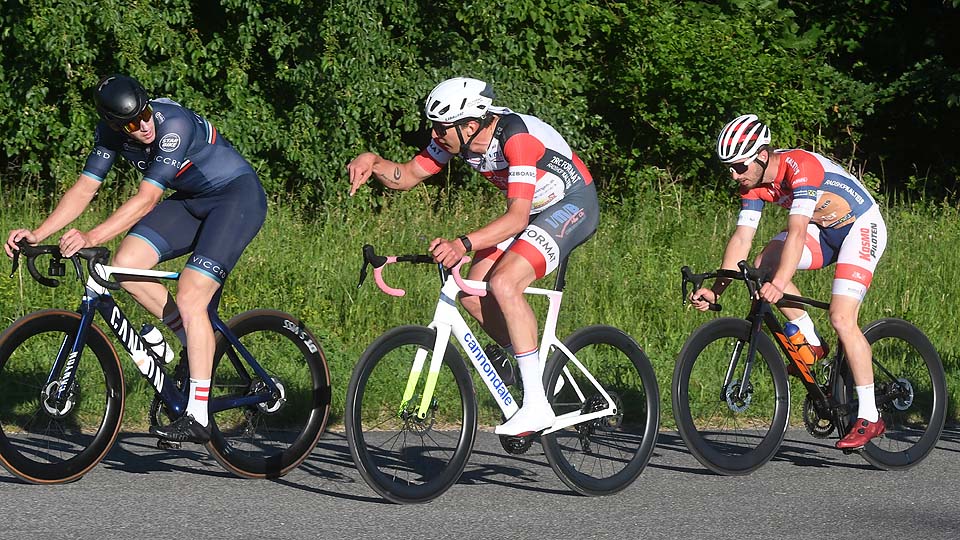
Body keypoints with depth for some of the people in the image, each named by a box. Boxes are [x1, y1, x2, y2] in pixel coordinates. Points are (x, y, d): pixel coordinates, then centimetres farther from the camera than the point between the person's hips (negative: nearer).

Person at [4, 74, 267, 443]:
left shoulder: (173, 124, -31)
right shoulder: (111, 133, -10)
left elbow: (147, 199, -35)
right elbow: (85, 188, -6)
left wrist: (91, 238, -43)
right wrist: (38, 234, -18)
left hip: (239, 195, -7)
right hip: (191, 201, 8)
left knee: (190, 299, -20)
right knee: (126, 265, -13)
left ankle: (197, 418, -18)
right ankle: (194, 340, 7)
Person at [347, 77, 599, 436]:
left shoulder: (516, 137, -33)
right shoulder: (455, 136, -10)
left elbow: (517, 218, -39)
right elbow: (407, 177, 0)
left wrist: (462, 244, -52)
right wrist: (373, 163, -22)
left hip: (573, 205, -9)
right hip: (533, 209, 9)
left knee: (504, 283, -26)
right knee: (473, 293, -6)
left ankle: (537, 406, -25)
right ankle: (533, 368, 12)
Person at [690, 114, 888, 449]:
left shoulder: (800, 167, -31)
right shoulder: (753, 184, -8)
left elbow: (797, 232, -41)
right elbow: (741, 238, -9)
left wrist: (779, 285, -52)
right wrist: (716, 290, -20)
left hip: (862, 227, -8)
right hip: (824, 230, 8)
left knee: (841, 319, -19)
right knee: (764, 264, -15)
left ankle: (869, 417, -14)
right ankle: (812, 345, 0)